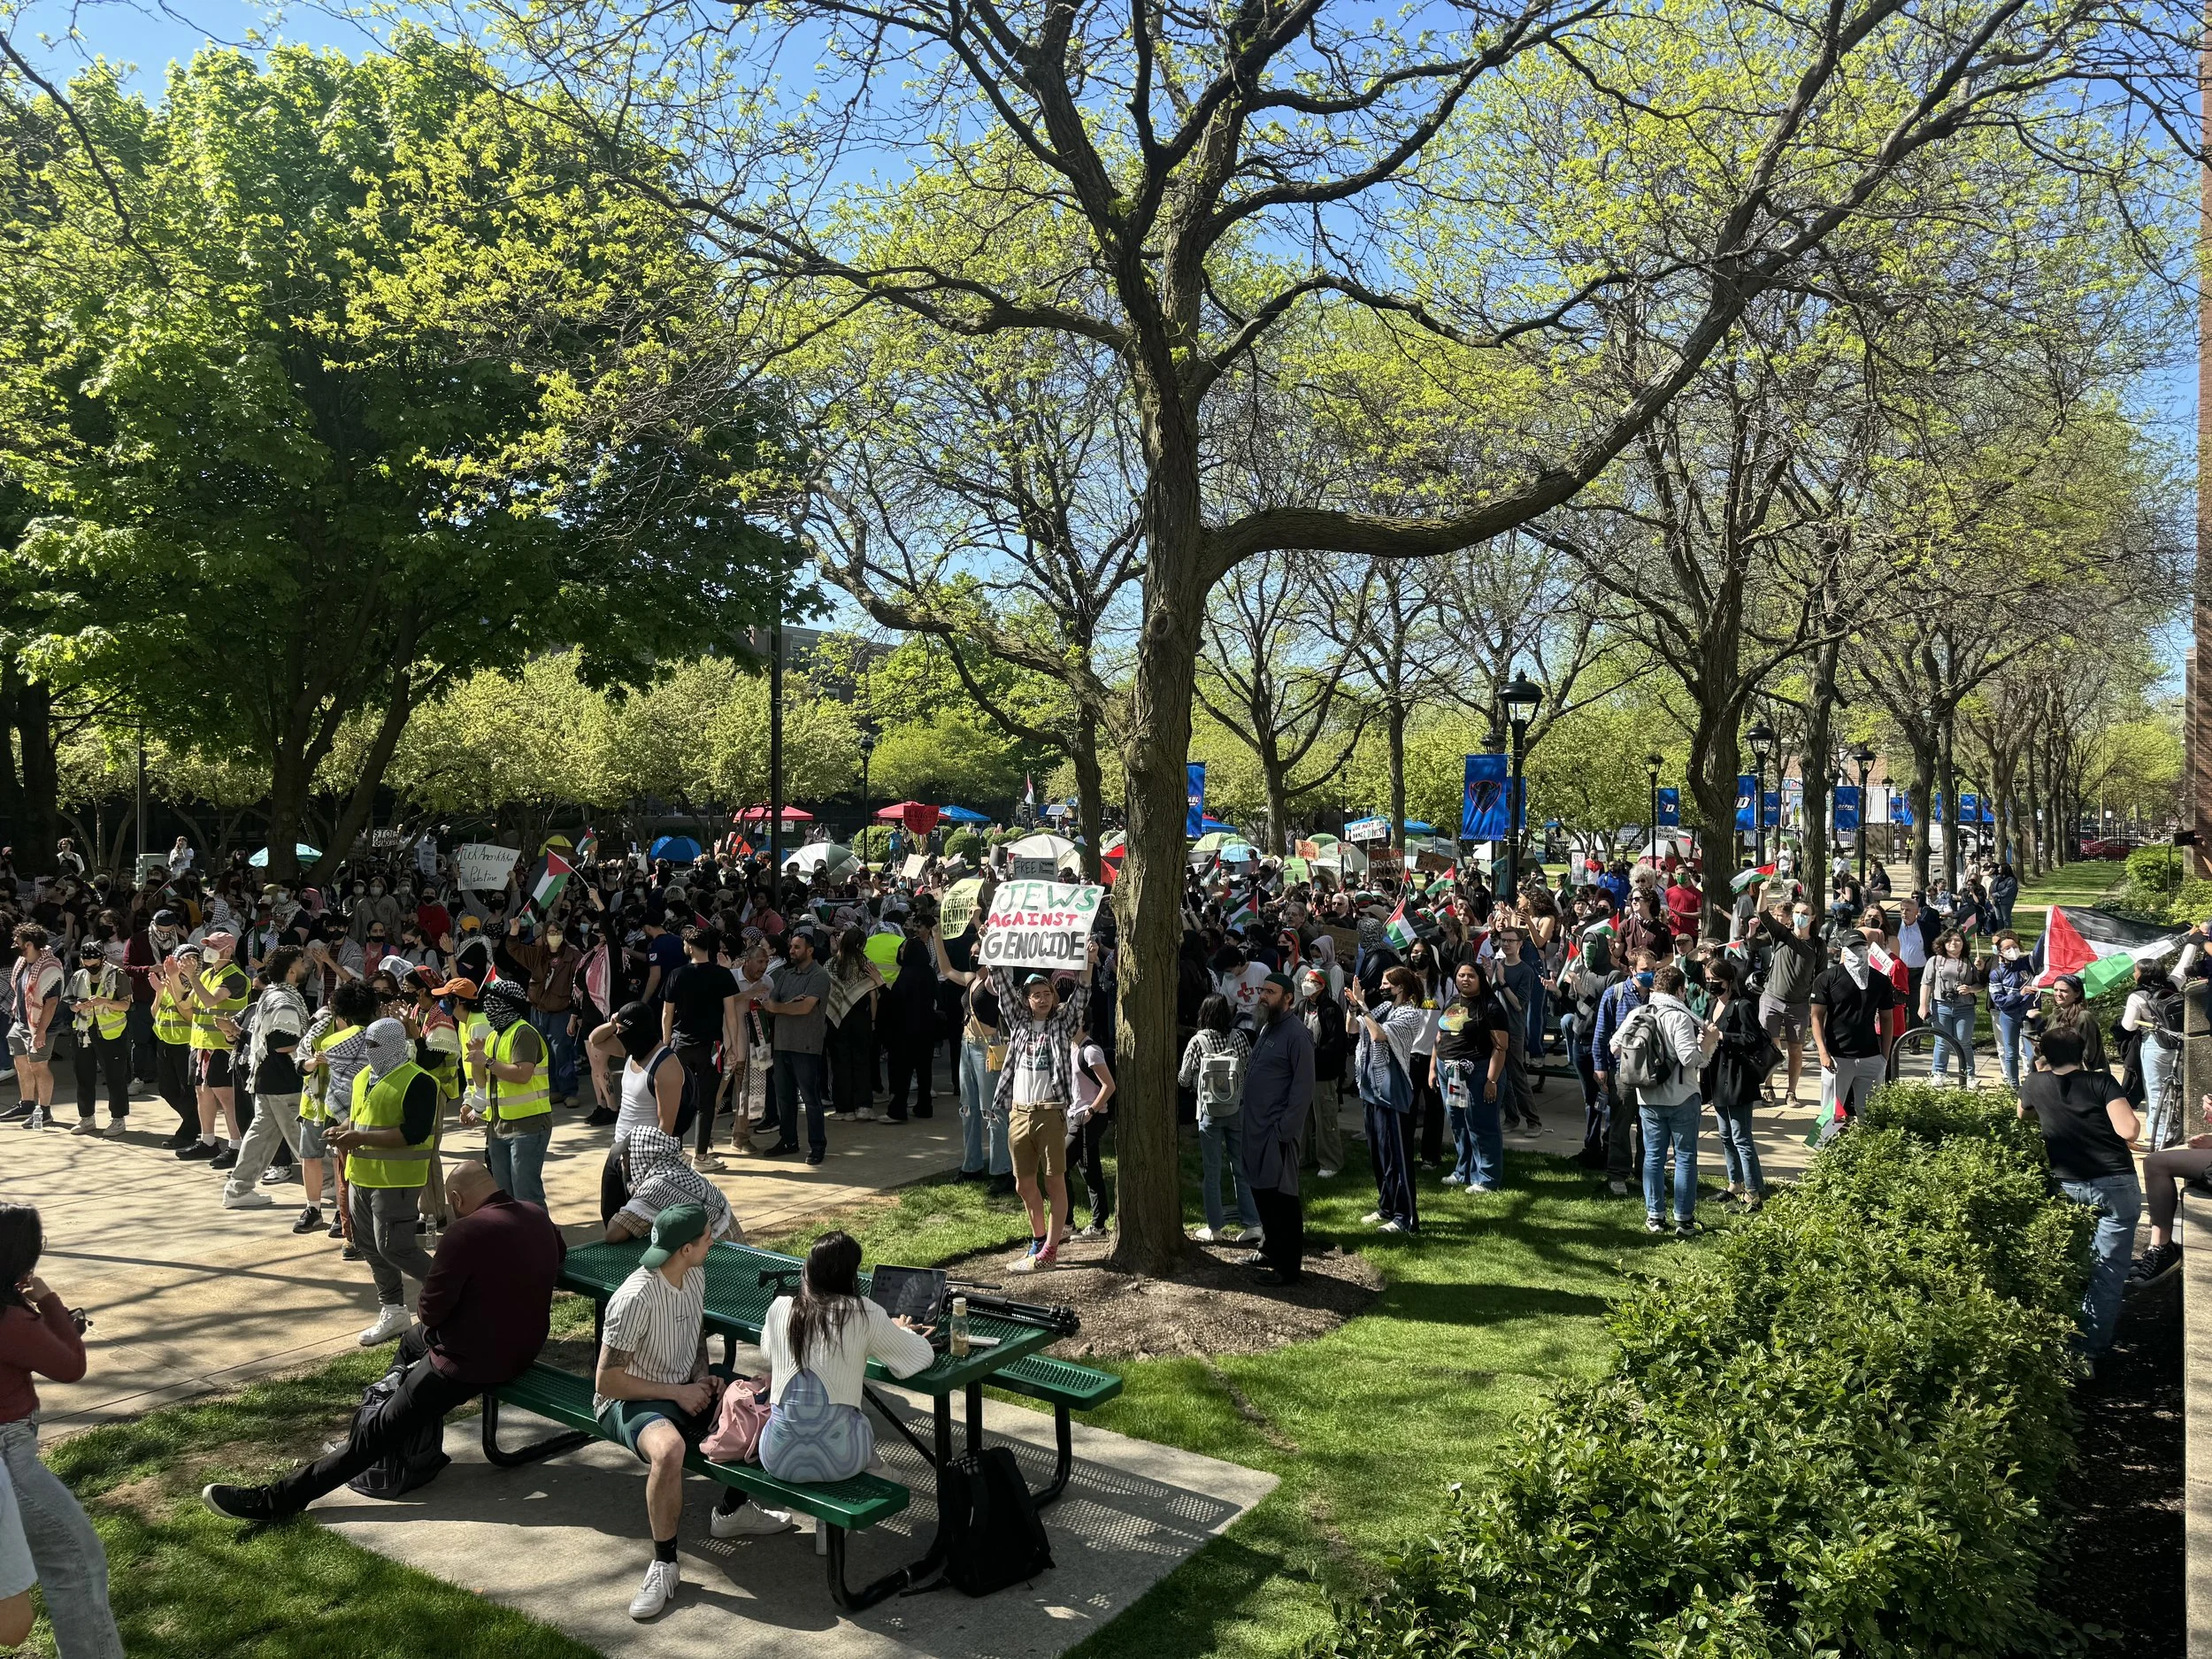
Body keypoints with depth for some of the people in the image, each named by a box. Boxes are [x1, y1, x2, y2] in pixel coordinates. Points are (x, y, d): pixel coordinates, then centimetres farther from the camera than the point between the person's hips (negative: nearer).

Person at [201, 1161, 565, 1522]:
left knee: (379, 1433, -1)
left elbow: (431, 1311, -18)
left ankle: (273, 1501, 6)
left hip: (471, 1362, -8)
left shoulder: (466, 1233, -23)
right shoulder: (537, 1216, 0)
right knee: (411, 1340, 30)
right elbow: (560, 1256, 21)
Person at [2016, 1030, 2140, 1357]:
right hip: (2116, 1184, -2)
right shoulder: (2101, 1082, 0)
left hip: (2068, 1188, 2)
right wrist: (2101, 1130, 8)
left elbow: (2022, 1115, 30)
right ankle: (2087, 1347, -4)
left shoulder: (2036, 1084, 8)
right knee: (2110, 1268, 2)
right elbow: (2129, 1131, -13)